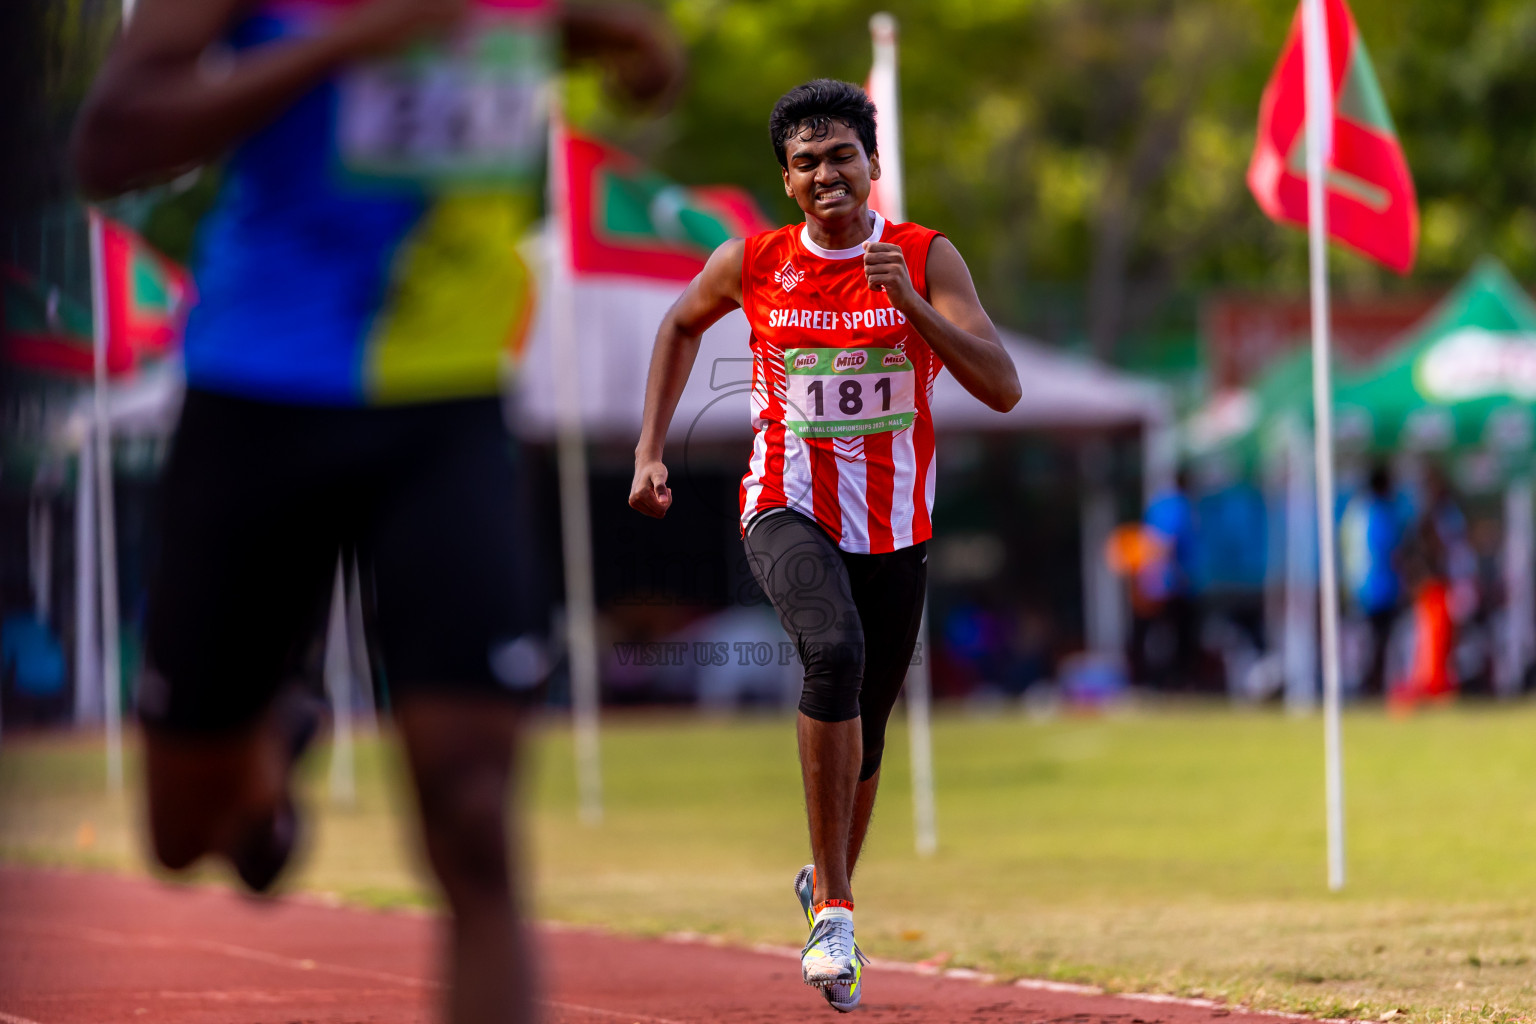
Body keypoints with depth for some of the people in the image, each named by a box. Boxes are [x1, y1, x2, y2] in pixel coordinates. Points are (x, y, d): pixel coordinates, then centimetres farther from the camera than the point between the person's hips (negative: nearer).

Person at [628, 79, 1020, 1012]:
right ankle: (834, 910, -28)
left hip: (895, 529, 2)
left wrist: (910, 304, -26)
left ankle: (829, 884, 44)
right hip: (789, 509, -2)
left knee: (865, 732, 13)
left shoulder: (927, 260, -7)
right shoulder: (752, 264, -3)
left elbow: (1004, 389, -15)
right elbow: (682, 324, 19)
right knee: (835, 650, -32)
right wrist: (651, 451, 12)